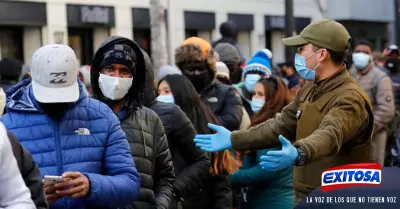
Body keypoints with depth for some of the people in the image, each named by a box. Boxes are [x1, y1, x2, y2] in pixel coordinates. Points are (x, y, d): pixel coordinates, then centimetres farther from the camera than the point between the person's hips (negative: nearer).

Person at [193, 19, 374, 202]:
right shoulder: (309, 90, 9)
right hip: (305, 197, 8)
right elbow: (280, 126, 15)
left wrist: (298, 154, -56)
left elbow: (330, 135, -38)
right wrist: (233, 139, 11)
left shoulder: (350, 99, -21)